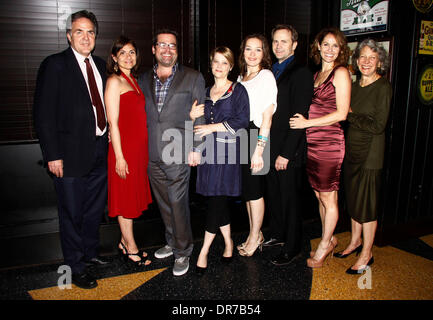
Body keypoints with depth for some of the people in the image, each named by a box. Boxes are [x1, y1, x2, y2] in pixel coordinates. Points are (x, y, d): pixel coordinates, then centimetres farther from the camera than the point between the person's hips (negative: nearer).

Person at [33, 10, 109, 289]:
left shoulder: (100, 65, 11)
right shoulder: (54, 65, -8)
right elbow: (44, 115, -11)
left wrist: (108, 135, 5)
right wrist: (52, 155, -15)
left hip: (100, 149, 6)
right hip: (72, 153, -6)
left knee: (95, 208, 19)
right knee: (72, 213, 6)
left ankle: (90, 253, 40)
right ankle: (76, 267, 24)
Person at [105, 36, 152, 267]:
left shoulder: (134, 80, 14)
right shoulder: (114, 81, -10)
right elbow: (113, 122, -15)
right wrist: (119, 157, -17)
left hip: (139, 147, 8)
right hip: (124, 147, -8)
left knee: (134, 196, 14)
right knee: (126, 198, 3)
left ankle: (125, 241, 28)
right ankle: (131, 248, 15)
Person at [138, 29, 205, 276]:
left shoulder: (193, 78, 3)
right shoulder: (144, 80, 13)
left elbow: (200, 115, 0)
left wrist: (196, 148, -6)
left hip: (178, 153, -4)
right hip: (152, 154, 4)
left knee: (178, 202, -3)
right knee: (164, 202, 14)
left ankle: (183, 252, 14)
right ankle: (173, 242, 32)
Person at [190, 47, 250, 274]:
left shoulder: (238, 90, 2)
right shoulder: (206, 92, 17)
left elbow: (242, 121, -9)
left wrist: (213, 127, -12)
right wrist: (192, 116, -1)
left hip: (227, 150, -5)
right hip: (208, 150, 5)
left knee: (216, 199, -8)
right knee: (219, 200, 7)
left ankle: (204, 252, -1)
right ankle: (228, 243, 22)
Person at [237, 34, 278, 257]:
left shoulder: (266, 76, -8)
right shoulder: (241, 78, 16)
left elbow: (267, 117, -14)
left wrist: (259, 149, -19)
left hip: (256, 136, -8)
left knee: (254, 190, 0)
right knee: (246, 189, 13)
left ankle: (254, 238, 17)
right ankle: (255, 234, 27)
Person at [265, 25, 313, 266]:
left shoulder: (301, 73, -11)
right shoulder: (272, 72, 14)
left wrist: (286, 153, -18)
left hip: (289, 151, -7)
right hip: (270, 148, 7)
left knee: (290, 199, 4)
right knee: (273, 194, 17)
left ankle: (292, 248, 19)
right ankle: (278, 234, 36)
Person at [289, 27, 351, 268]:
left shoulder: (341, 73, -6)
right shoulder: (317, 75, 16)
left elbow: (341, 113, -12)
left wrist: (307, 123, -12)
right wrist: (303, 120, 3)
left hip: (329, 143, -7)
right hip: (312, 143, 7)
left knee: (328, 197, 4)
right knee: (320, 195, 13)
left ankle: (324, 245, 19)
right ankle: (329, 240, 29)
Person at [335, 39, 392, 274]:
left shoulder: (383, 87, -12)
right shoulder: (355, 86, 9)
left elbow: (378, 125, -17)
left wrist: (351, 115, -13)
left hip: (370, 152, -7)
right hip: (352, 149, 7)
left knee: (367, 202, 1)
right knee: (353, 199, 15)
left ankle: (366, 254, 15)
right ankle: (355, 241, 33)